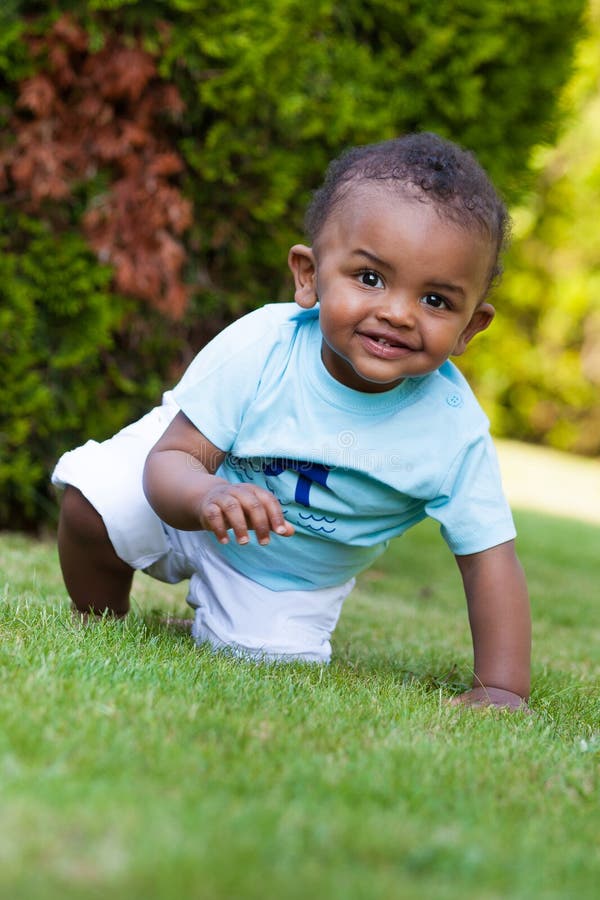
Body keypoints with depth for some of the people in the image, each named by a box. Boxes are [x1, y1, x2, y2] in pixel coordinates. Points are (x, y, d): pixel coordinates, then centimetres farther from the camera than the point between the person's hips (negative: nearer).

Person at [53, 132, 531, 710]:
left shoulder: (454, 433, -31)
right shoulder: (260, 349, -35)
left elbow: (490, 560, -25)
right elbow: (171, 458, -31)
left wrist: (500, 689, -33)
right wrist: (209, 496, -55)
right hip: (187, 504, -1)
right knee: (93, 504, -22)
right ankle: (103, 628, 10)